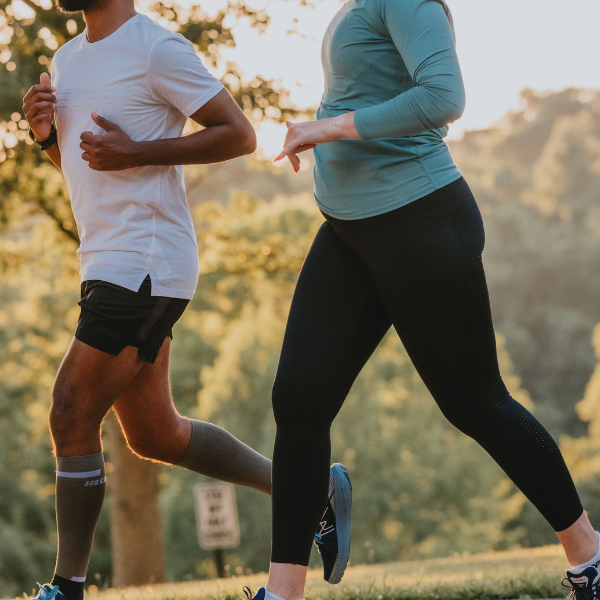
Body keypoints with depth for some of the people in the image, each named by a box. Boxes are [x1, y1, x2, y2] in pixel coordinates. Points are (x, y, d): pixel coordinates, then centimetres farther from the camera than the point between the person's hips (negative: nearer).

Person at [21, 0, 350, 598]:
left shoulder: (156, 48, -9)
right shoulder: (67, 60, 17)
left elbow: (240, 134, -10)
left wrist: (135, 154, -18)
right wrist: (46, 134, 5)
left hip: (144, 266, -10)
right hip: (107, 268, 10)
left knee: (71, 417, -11)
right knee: (155, 436, 13)